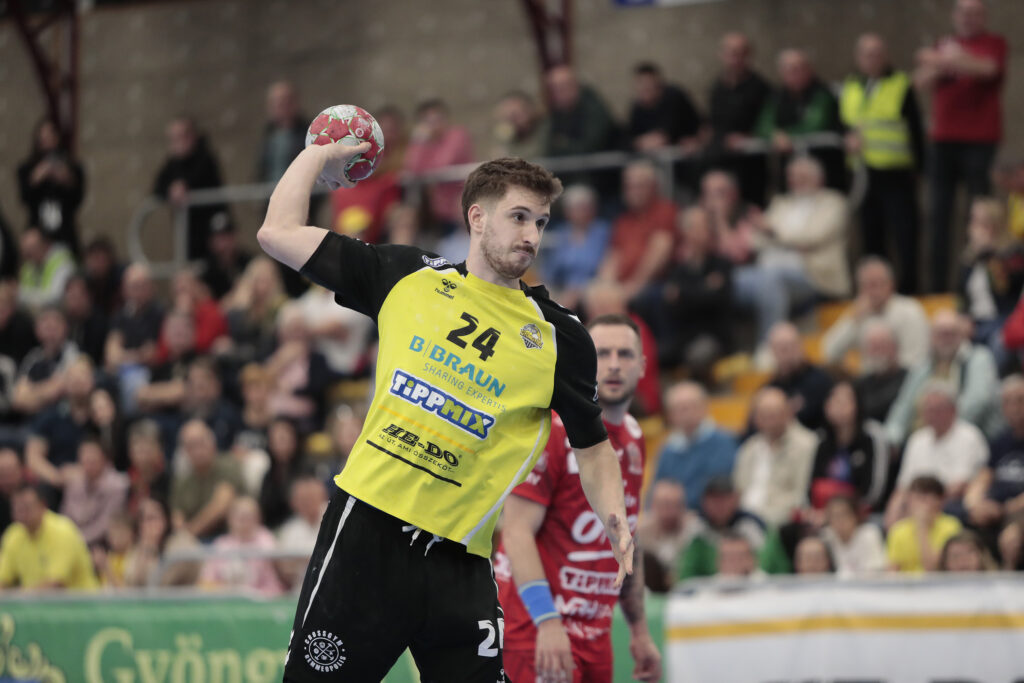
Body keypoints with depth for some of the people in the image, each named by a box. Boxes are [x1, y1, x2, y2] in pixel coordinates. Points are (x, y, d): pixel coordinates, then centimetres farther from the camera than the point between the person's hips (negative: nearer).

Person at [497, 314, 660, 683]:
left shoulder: (633, 438, 14)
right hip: (536, 625, -8)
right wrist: (547, 622, -26)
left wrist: (639, 630, 23)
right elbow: (517, 532, -17)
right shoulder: (551, 429, -11)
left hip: (595, 634, 8)